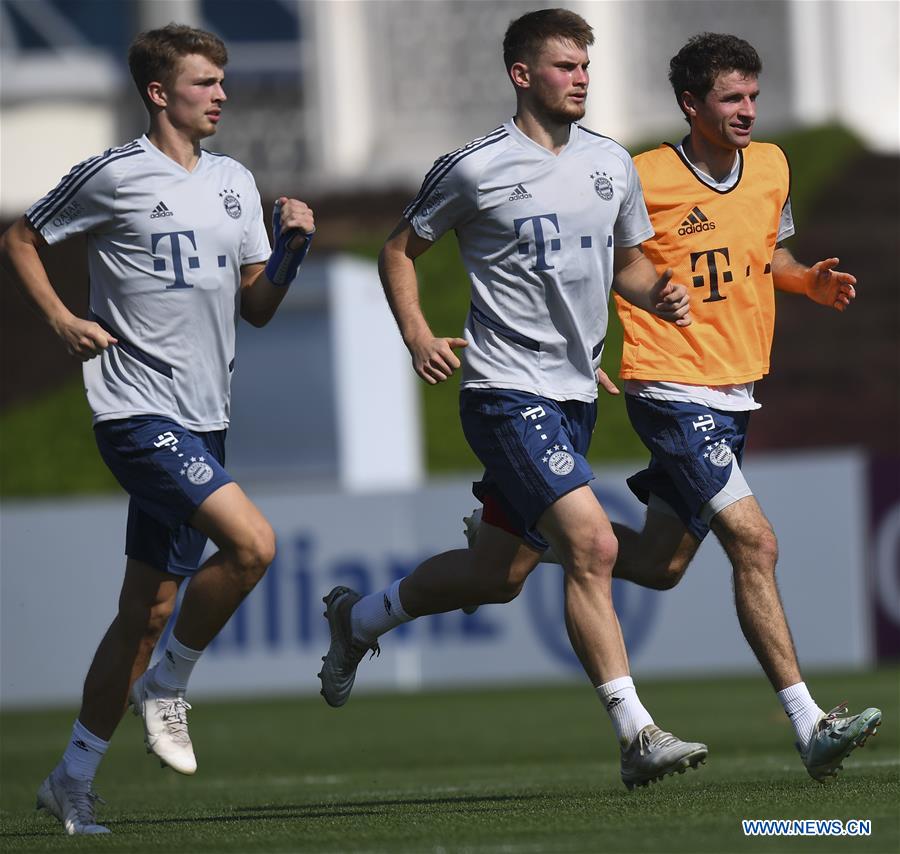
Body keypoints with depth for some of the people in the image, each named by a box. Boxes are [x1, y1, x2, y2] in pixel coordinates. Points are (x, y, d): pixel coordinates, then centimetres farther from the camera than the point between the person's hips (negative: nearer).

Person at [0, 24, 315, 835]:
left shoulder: (235, 182, 14)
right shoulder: (113, 176, -5)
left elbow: (256, 306, 16)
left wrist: (292, 248, -1)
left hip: (202, 420, 7)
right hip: (138, 410, -7)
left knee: (147, 609, 9)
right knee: (252, 541, -24)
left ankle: (72, 782, 18)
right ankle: (166, 685, -2)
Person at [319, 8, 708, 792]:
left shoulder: (612, 163, 9)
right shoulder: (474, 169, -7)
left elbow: (627, 263, 21)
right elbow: (401, 250, 4)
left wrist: (659, 294, -2)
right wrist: (417, 336, -11)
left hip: (576, 391, 7)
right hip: (508, 393, -7)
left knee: (501, 573, 15)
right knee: (593, 545, -20)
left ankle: (358, 618, 39)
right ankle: (636, 735, -19)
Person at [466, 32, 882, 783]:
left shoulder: (772, 167, 6)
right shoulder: (643, 181, -12)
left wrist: (811, 281, 3)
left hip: (735, 394, 8)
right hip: (672, 390, -8)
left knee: (661, 565, 15)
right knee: (754, 544, -18)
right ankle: (810, 727, -20)